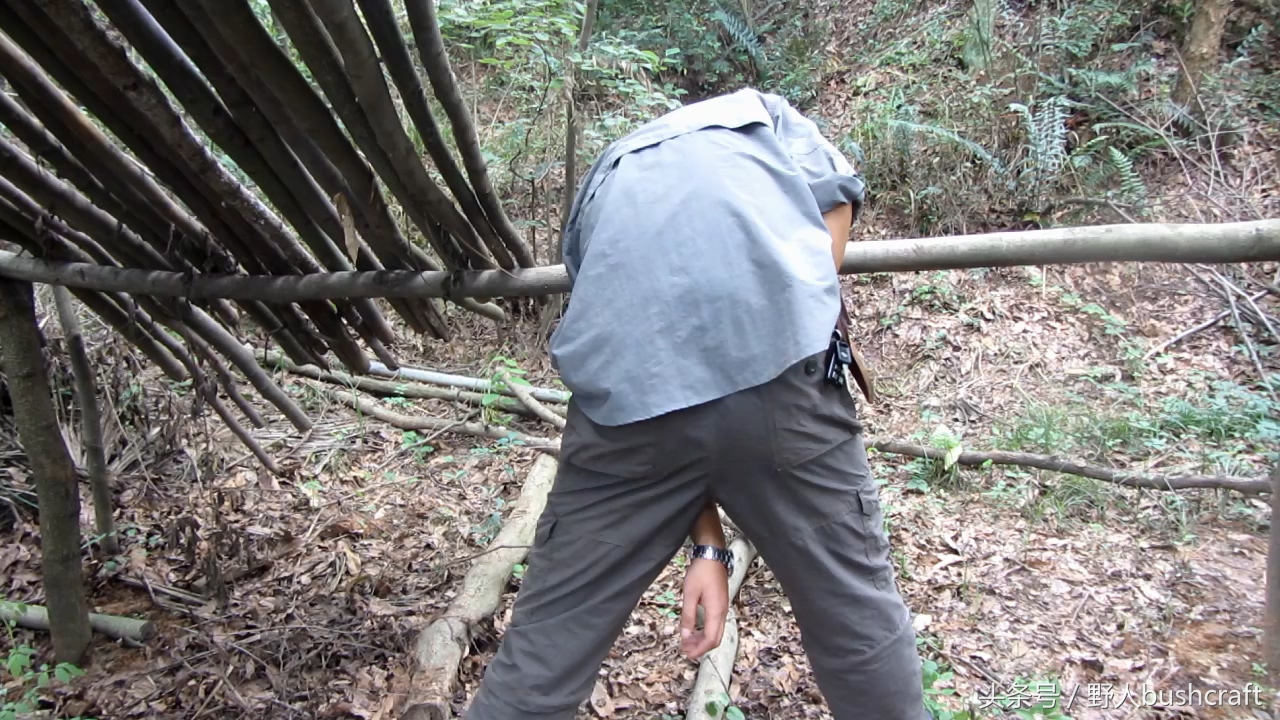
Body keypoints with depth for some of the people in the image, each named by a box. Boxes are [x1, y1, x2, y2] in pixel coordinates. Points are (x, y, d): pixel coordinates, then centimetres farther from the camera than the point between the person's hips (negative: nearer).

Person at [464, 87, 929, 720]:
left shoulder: (606, 184, 35)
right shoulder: (778, 122, 33)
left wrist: (708, 543, 23)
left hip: (624, 393, 2)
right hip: (774, 365, -1)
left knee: (548, 642, 17)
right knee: (858, 613, 20)